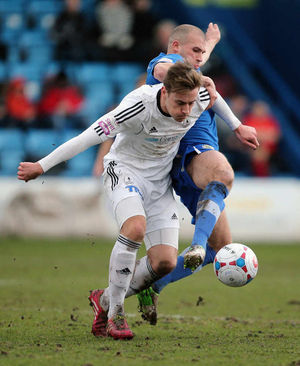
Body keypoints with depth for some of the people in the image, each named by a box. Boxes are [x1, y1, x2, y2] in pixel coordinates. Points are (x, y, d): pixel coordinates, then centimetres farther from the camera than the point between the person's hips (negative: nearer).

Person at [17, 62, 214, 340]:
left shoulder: (200, 99, -17)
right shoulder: (140, 105, -30)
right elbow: (92, 136, -25)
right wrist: (42, 166, -19)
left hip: (160, 181, 5)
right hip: (125, 170, -5)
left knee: (165, 262, -10)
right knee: (136, 227, -36)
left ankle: (105, 301, 14)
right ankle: (114, 314, -21)